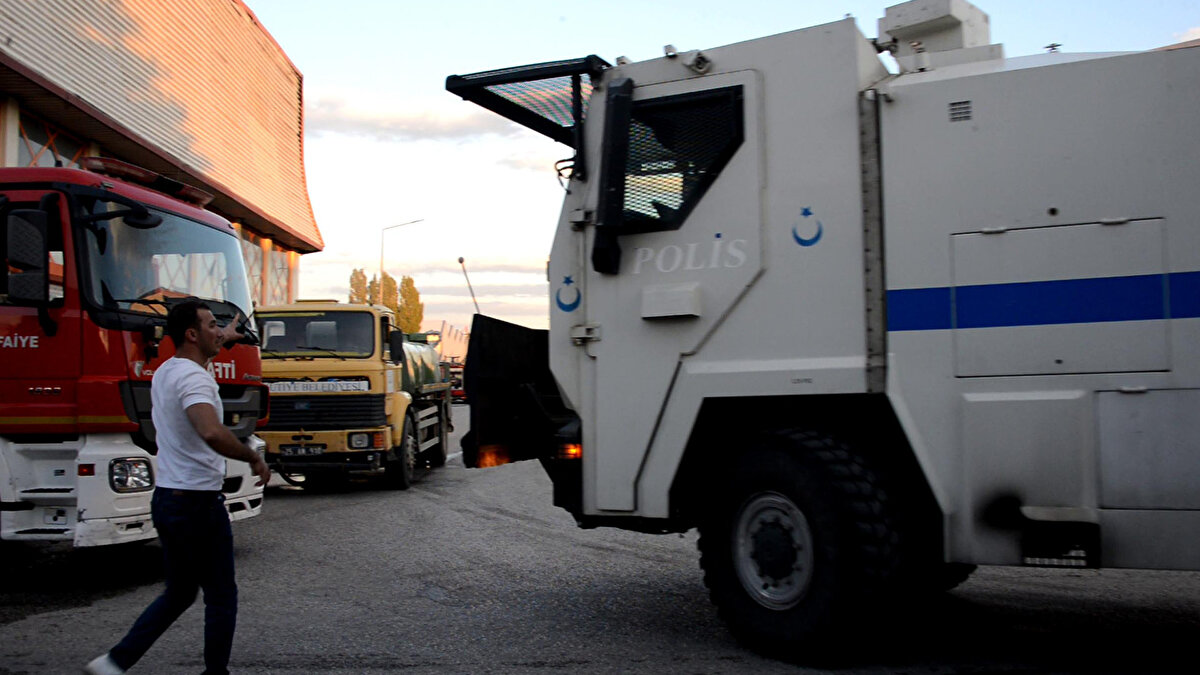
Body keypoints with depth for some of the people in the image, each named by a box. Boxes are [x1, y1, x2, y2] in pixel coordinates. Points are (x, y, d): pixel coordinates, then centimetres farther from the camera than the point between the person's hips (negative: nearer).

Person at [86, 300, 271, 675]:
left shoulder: (165, 372, 10)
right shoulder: (194, 378, -20)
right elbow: (212, 433, -39)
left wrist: (222, 341, 50)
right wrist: (254, 458, -25)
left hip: (167, 499, 9)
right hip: (198, 502, -9)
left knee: (179, 594, 20)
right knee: (221, 598, 4)